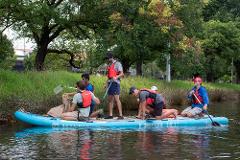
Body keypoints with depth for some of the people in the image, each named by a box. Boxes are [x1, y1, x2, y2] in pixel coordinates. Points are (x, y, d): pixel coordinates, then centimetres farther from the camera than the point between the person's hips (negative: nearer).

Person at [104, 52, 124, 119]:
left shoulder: (117, 64, -3)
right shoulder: (109, 65, 20)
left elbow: (122, 74, -11)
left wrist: (116, 77, -28)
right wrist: (107, 83, 18)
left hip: (115, 83, -8)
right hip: (110, 83, 8)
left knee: (116, 98, -14)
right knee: (109, 99, 8)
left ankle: (120, 115, -16)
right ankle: (110, 115, 13)